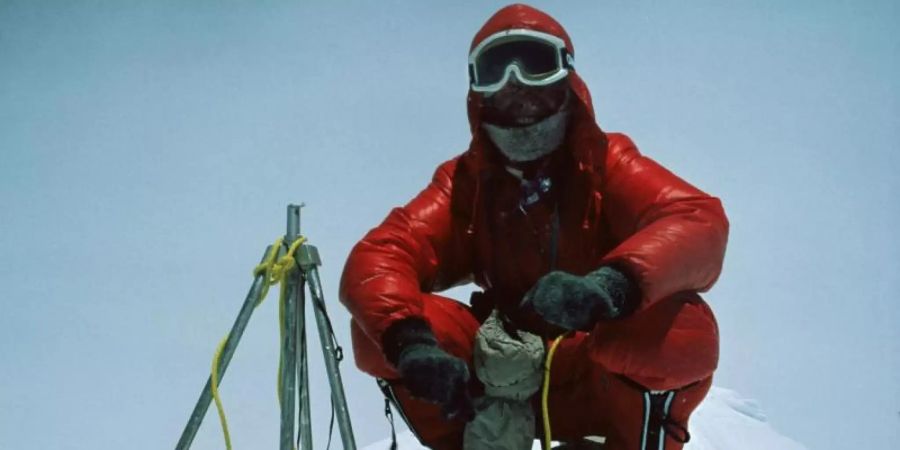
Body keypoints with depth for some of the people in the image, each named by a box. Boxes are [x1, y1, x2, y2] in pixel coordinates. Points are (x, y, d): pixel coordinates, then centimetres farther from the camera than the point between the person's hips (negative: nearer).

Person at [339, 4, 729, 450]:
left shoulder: (607, 163, -8)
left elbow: (701, 224, -26)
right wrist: (410, 340, -36)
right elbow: (378, 257, -14)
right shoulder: (465, 180, -1)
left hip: (604, 379, -2)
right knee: (379, 325, -20)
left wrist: (611, 283, -47)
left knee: (686, 330, -34)